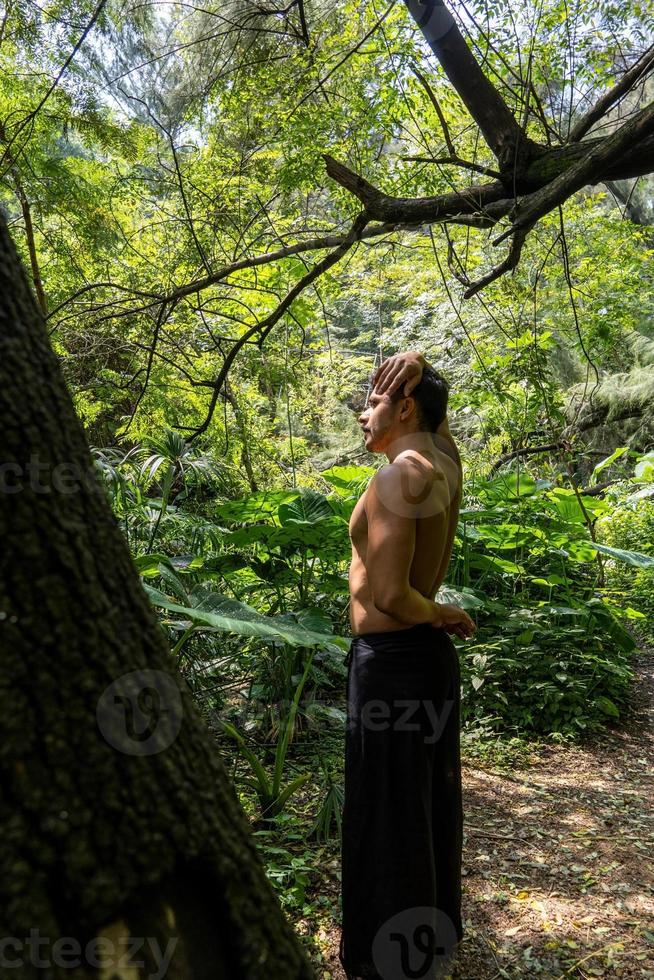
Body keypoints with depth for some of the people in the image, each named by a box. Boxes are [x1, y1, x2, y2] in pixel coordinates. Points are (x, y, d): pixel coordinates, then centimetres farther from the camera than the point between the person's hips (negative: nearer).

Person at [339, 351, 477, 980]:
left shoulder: (397, 478, -19)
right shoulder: (445, 465, 4)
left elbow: (388, 594, -24)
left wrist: (440, 614, -7)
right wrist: (410, 375, 11)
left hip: (390, 663, -9)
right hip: (427, 656, 9)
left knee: (387, 813, 6)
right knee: (425, 804, 20)